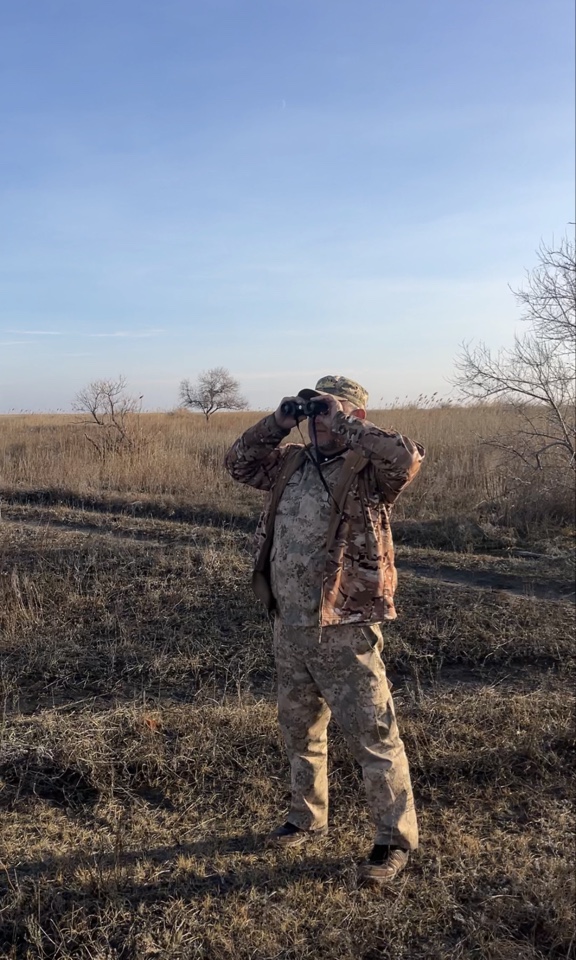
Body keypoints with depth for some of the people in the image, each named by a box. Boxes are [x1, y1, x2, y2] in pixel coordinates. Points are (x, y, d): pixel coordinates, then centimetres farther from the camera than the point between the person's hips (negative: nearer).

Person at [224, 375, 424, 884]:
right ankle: (307, 817, 44)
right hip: (290, 626, 7)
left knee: (373, 734, 4)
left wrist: (344, 425, -21)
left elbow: (407, 457, -30)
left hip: (345, 630, -7)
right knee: (299, 728, 22)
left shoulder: (368, 470, -11)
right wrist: (279, 421, 1)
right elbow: (239, 461, 15)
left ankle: (396, 838, 23)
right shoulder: (292, 463, 8)